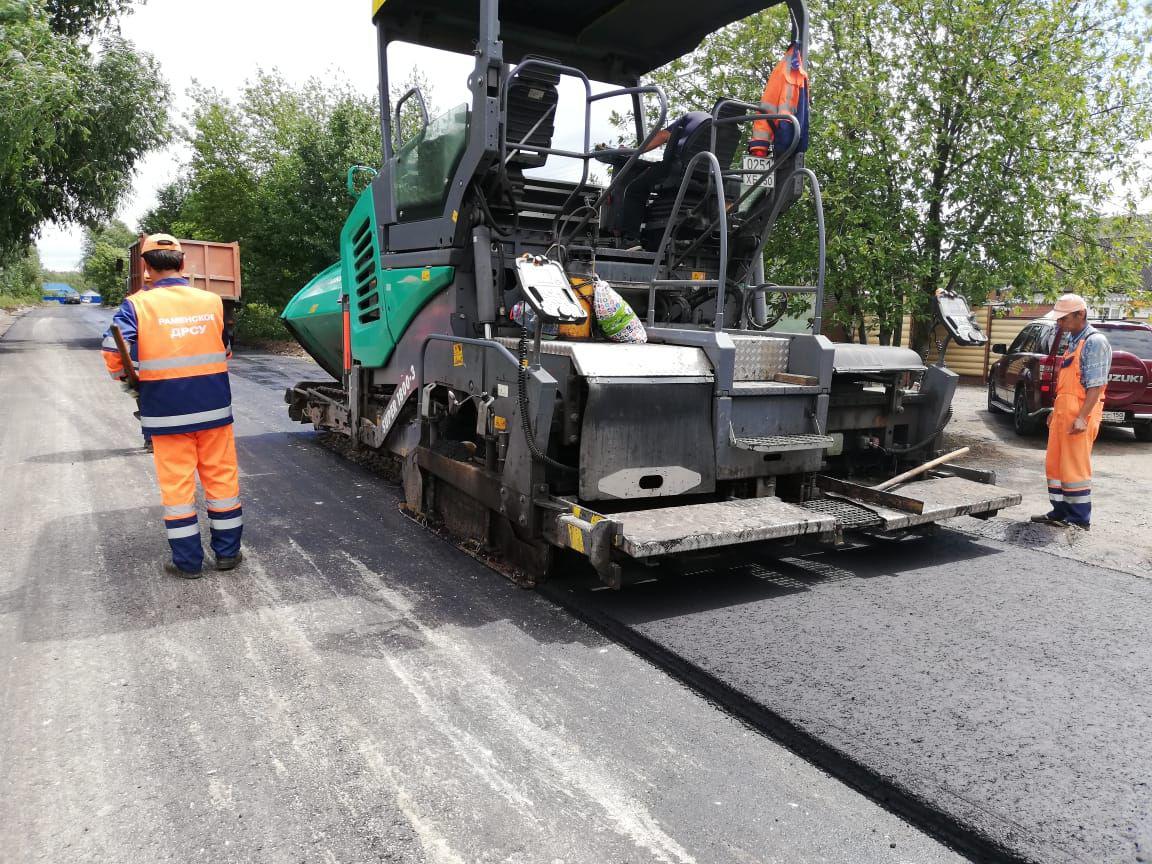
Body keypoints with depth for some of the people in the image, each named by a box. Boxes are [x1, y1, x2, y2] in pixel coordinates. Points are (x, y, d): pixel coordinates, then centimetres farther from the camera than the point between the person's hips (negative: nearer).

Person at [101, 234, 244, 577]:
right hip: (214, 407, 2)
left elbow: (115, 351, -15)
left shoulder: (136, 305, -7)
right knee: (222, 478, 12)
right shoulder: (211, 301, 1)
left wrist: (126, 375, 5)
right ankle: (227, 552, 21)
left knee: (177, 484, 8)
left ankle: (188, 561, 15)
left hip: (166, 412, -2)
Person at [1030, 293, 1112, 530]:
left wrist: (1081, 417, -23)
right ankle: (1060, 512, 22)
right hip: (1063, 412, 9)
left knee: (1075, 467, -4)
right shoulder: (1073, 340, 17)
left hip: (1079, 415, -9)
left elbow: (1096, 385, -18)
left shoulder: (1094, 342, -11)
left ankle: (1080, 519, 5)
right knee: (1054, 464, 13)